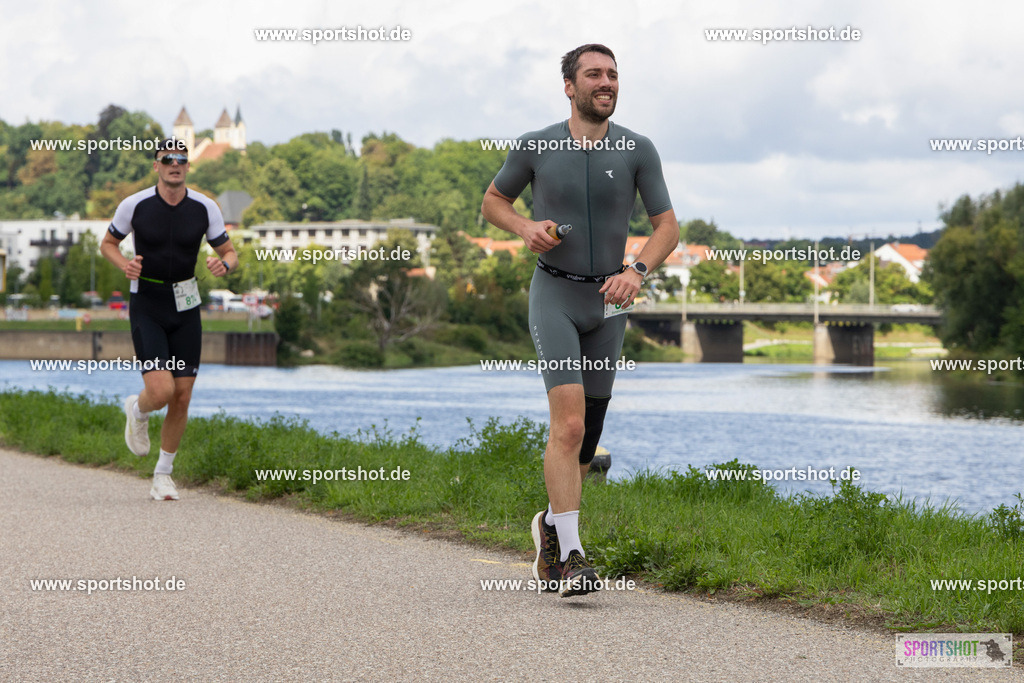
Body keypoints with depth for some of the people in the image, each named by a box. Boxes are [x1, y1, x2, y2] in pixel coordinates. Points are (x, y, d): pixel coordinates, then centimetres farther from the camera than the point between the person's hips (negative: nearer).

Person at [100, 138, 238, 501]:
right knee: (161, 391, -18)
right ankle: (137, 411, 20)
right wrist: (126, 265, -14)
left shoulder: (205, 207, -4)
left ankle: (163, 474, 20)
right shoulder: (135, 205, -9)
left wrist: (224, 265, -18)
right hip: (146, 307, -3)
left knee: (182, 397, 2)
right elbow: (108, 243, 7)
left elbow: (229, 252, 5)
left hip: (185, 308, 3)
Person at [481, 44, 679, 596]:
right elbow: (492, 201, 12)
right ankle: (570, 557, -21)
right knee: (569, 422, -20)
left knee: (586, 438, 11)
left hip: (608, 301, 3)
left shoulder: (637, 150, -1)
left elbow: (667, 227, 0)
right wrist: (525, 228, -9)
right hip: (554, 295, -3)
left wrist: (637, 271, -17)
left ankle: (551, 525, 37)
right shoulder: (535, 146, -3)